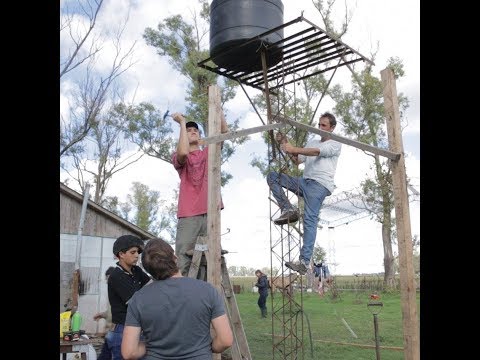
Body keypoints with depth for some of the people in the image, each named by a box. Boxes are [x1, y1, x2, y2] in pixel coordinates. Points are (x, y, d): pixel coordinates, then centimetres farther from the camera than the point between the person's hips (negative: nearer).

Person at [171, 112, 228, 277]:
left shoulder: (208, 152, 20)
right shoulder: (178, 157, 10)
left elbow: (224, 131, 9)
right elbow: (183, 153, -15)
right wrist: (182, 123, -5)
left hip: (210, 213, 3)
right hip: (188, 215, -3)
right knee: (183, 262, -8)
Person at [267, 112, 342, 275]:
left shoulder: (335, 144, 6)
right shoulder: (312, 142, 28)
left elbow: (317, 152, -13)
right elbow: (297, 160, 21)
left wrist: (293, 149, -22)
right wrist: (286, 144, 7)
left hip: (320, 184, -7)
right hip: (305, 181, 7)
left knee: (310, 220, -19)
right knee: (272, 176, -2)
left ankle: (305, 262, -22)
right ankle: (288, 210, -10)